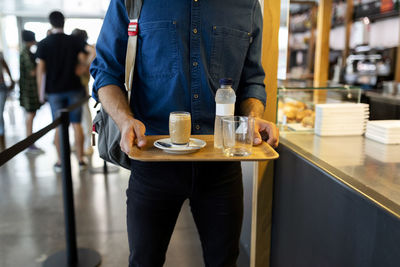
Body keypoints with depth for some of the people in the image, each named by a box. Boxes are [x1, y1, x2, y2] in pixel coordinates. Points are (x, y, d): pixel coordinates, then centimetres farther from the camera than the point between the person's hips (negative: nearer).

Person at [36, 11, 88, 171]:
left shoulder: (43, 44, -1)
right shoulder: (74, 41, 0)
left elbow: (40, 69, -3)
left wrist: (40, 91, 4)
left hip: (54, 91, 0)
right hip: (74, 88, 0)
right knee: (76, 124, 5)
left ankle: (60, 162, 13)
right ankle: (80, 159, 8)